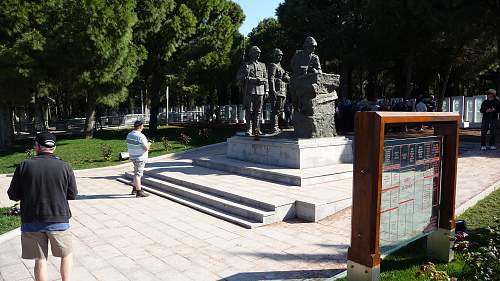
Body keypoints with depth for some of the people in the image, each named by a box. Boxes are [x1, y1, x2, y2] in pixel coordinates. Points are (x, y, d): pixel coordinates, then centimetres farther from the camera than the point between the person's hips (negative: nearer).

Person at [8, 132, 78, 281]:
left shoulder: (24, 166, -6)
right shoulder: (64, 167, -7)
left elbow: (13, 195, -1)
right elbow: (72, 195, -1)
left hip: (31, 222, 1)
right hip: (58, 220, -1)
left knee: (40, 259, 13)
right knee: (67, 255, 18)